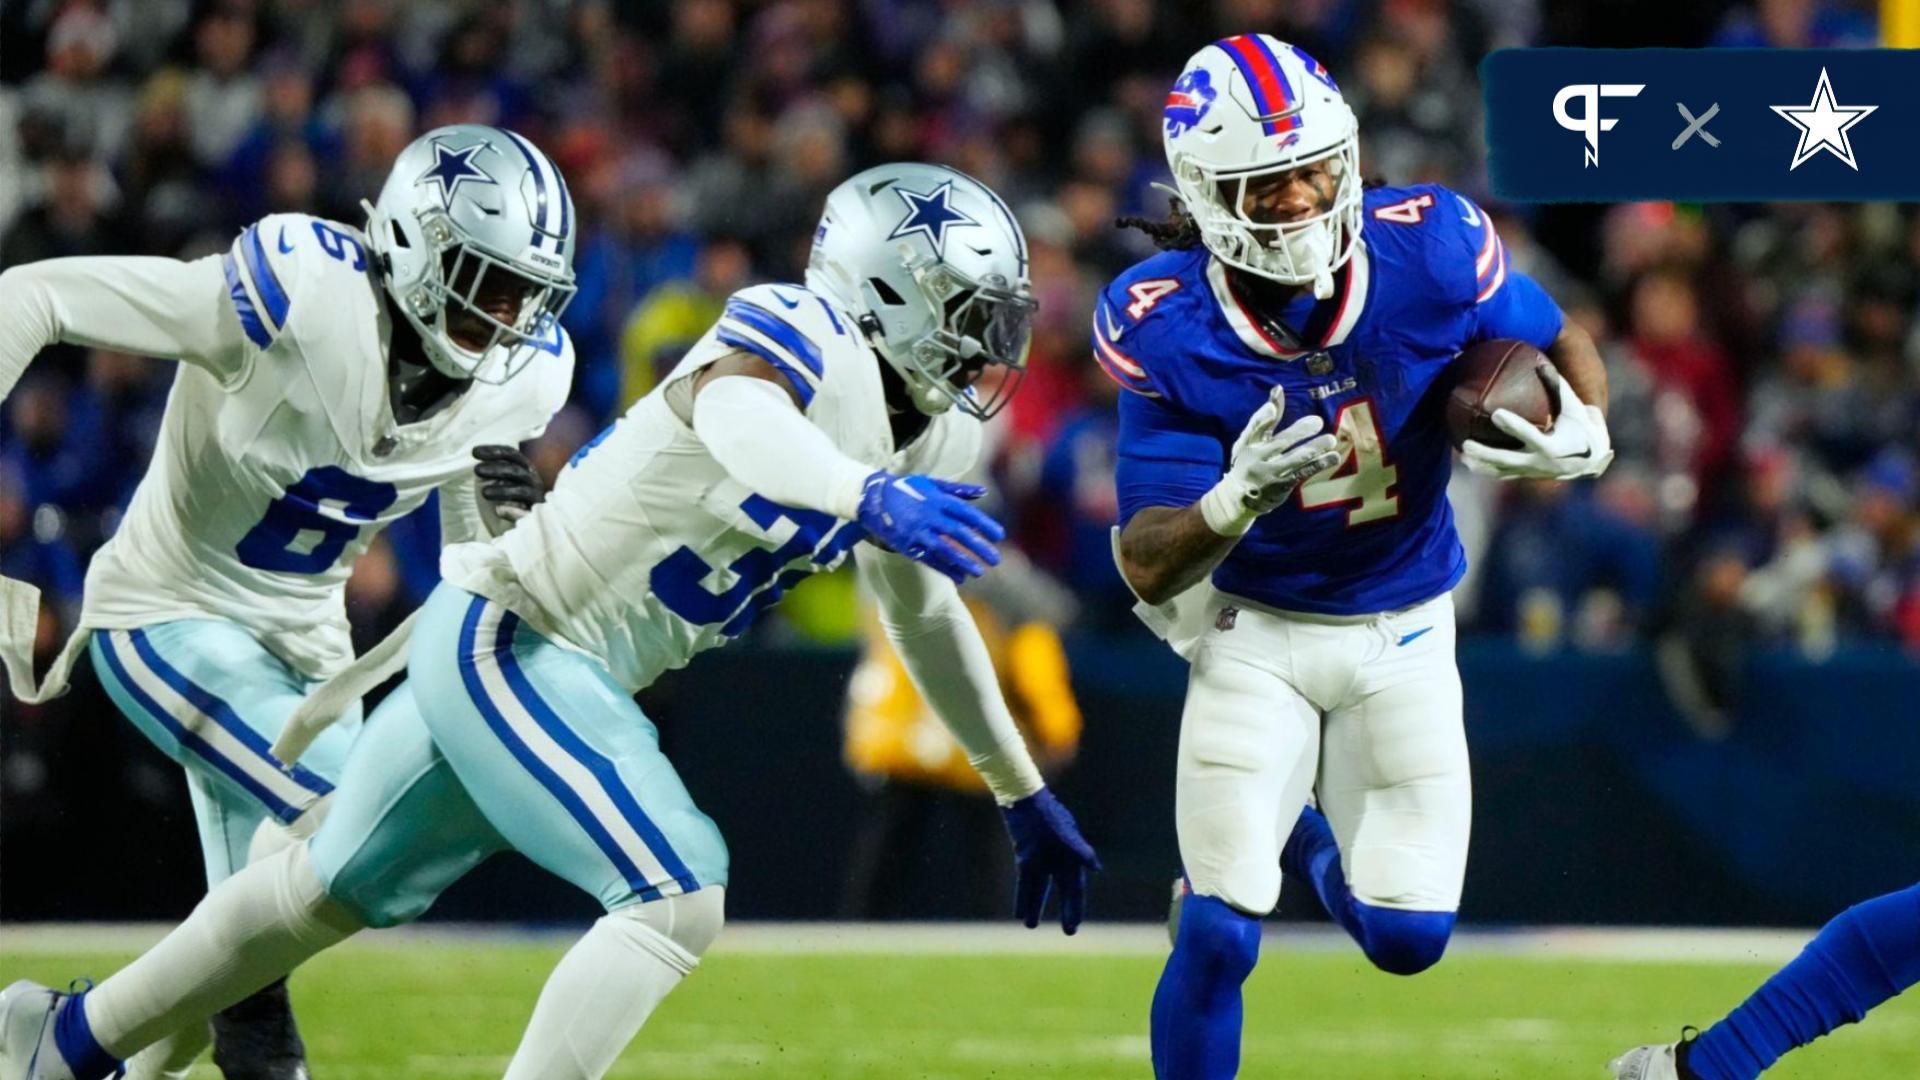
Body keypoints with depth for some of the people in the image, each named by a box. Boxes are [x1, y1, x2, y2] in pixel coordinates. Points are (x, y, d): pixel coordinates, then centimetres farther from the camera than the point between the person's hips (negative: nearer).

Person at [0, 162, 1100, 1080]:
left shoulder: (930, 438, 6)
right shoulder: (807, 338, -22)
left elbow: (927, 616, 21)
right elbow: (737, 421, -46)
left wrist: (1026, 798, 23)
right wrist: (867, 498, -64)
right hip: (508, 647, -10)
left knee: (336, 887, 23)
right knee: (678, 900, -21)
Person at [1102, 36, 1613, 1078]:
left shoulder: (1428, 251, -21)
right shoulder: (1168, 331, -23)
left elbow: (1564, 346, 0)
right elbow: (1148, 568, -21)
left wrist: (1583, 435, -23)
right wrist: (1236, 499, -41)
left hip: (1402, 632, 2)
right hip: (1255, 631, -2)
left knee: (1407, 941, 3)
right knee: (1219, 935, -12)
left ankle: (1309, 837, 37)